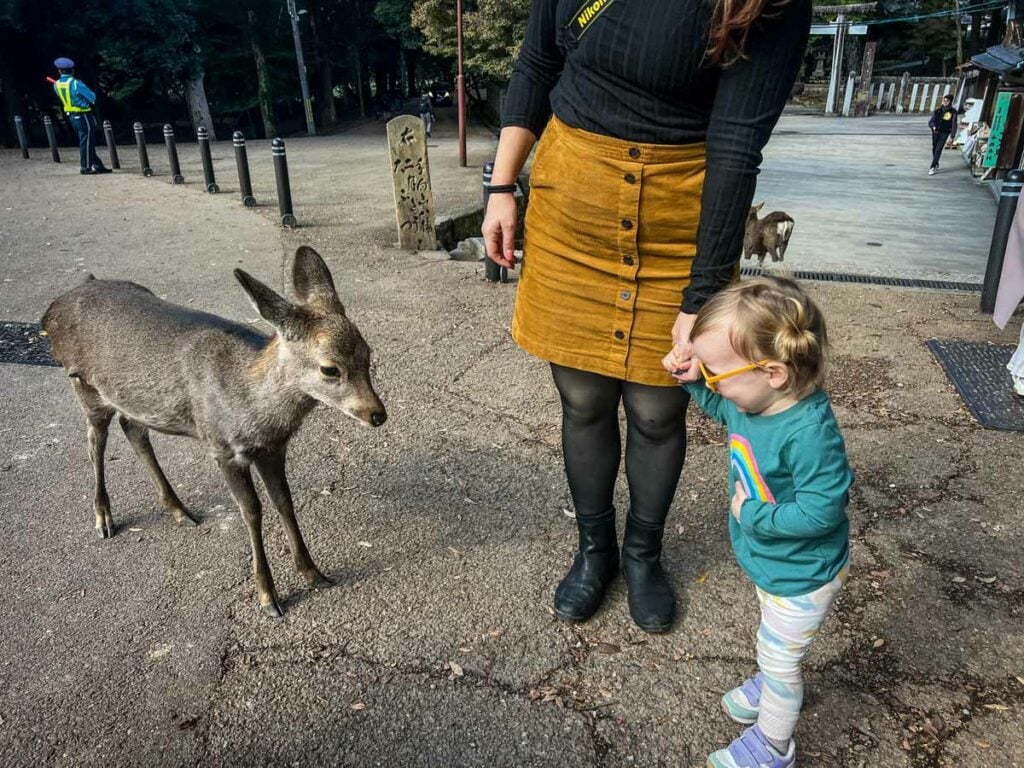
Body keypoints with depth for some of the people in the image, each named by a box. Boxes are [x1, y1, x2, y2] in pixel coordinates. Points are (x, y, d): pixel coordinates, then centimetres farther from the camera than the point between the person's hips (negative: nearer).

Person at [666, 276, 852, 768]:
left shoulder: (807, 432, -39)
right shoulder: (751, 399, -14)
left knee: (778, 656, 14)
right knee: (774, 642, 33)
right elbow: (720, 407, 10)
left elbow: (820, 511, -34)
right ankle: (775, 686, 61)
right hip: (769, 560, 8)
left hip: (802, 576, -8)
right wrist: (692, 378, -6)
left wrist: (753, 515, -26)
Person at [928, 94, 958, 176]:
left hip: (945, 133, -4)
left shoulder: (953, 112, -6)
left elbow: (954, 124, -5)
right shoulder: (938, 111, 2)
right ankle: (936, 165, 35)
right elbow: (931, 121, 2)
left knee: (938, 149, -14)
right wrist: (933, 126, -22)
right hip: (936, 132, 4)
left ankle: (932, 167, -17)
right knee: (934, 149, 14)